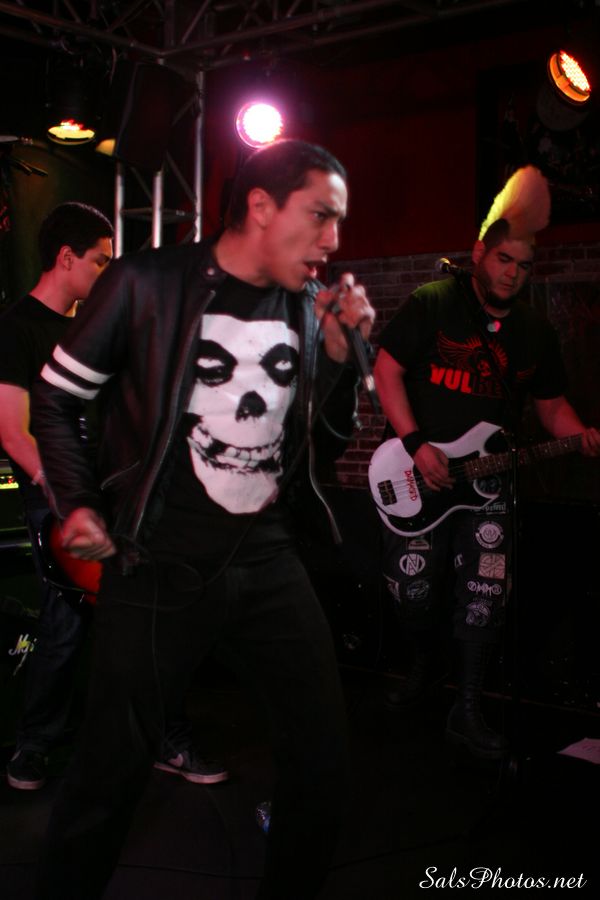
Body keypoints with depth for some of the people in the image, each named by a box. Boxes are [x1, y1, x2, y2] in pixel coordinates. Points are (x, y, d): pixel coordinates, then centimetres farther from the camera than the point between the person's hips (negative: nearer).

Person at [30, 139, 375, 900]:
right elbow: (54, 399, 2)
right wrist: (78, 506, -5)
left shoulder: (311, 306, 5)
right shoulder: (148, 284, -8)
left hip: (267, 561, 5)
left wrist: (338, 352, -3)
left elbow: (327, 443, 11)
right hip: (158, 570, -4)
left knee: (324, 760, 8)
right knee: (109, 776, 5)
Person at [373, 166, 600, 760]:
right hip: (416, 471, -2)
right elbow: (386, 371, -6)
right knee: (414, 594, 5)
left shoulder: (535, 332, 8)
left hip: (486, 481, 3)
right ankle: (425, 666, 36)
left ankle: (467, 712, 10)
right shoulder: (432, 305, -5)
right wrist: (416, 445, -15)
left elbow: (551, 403, 14)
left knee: (482, 602, -4)